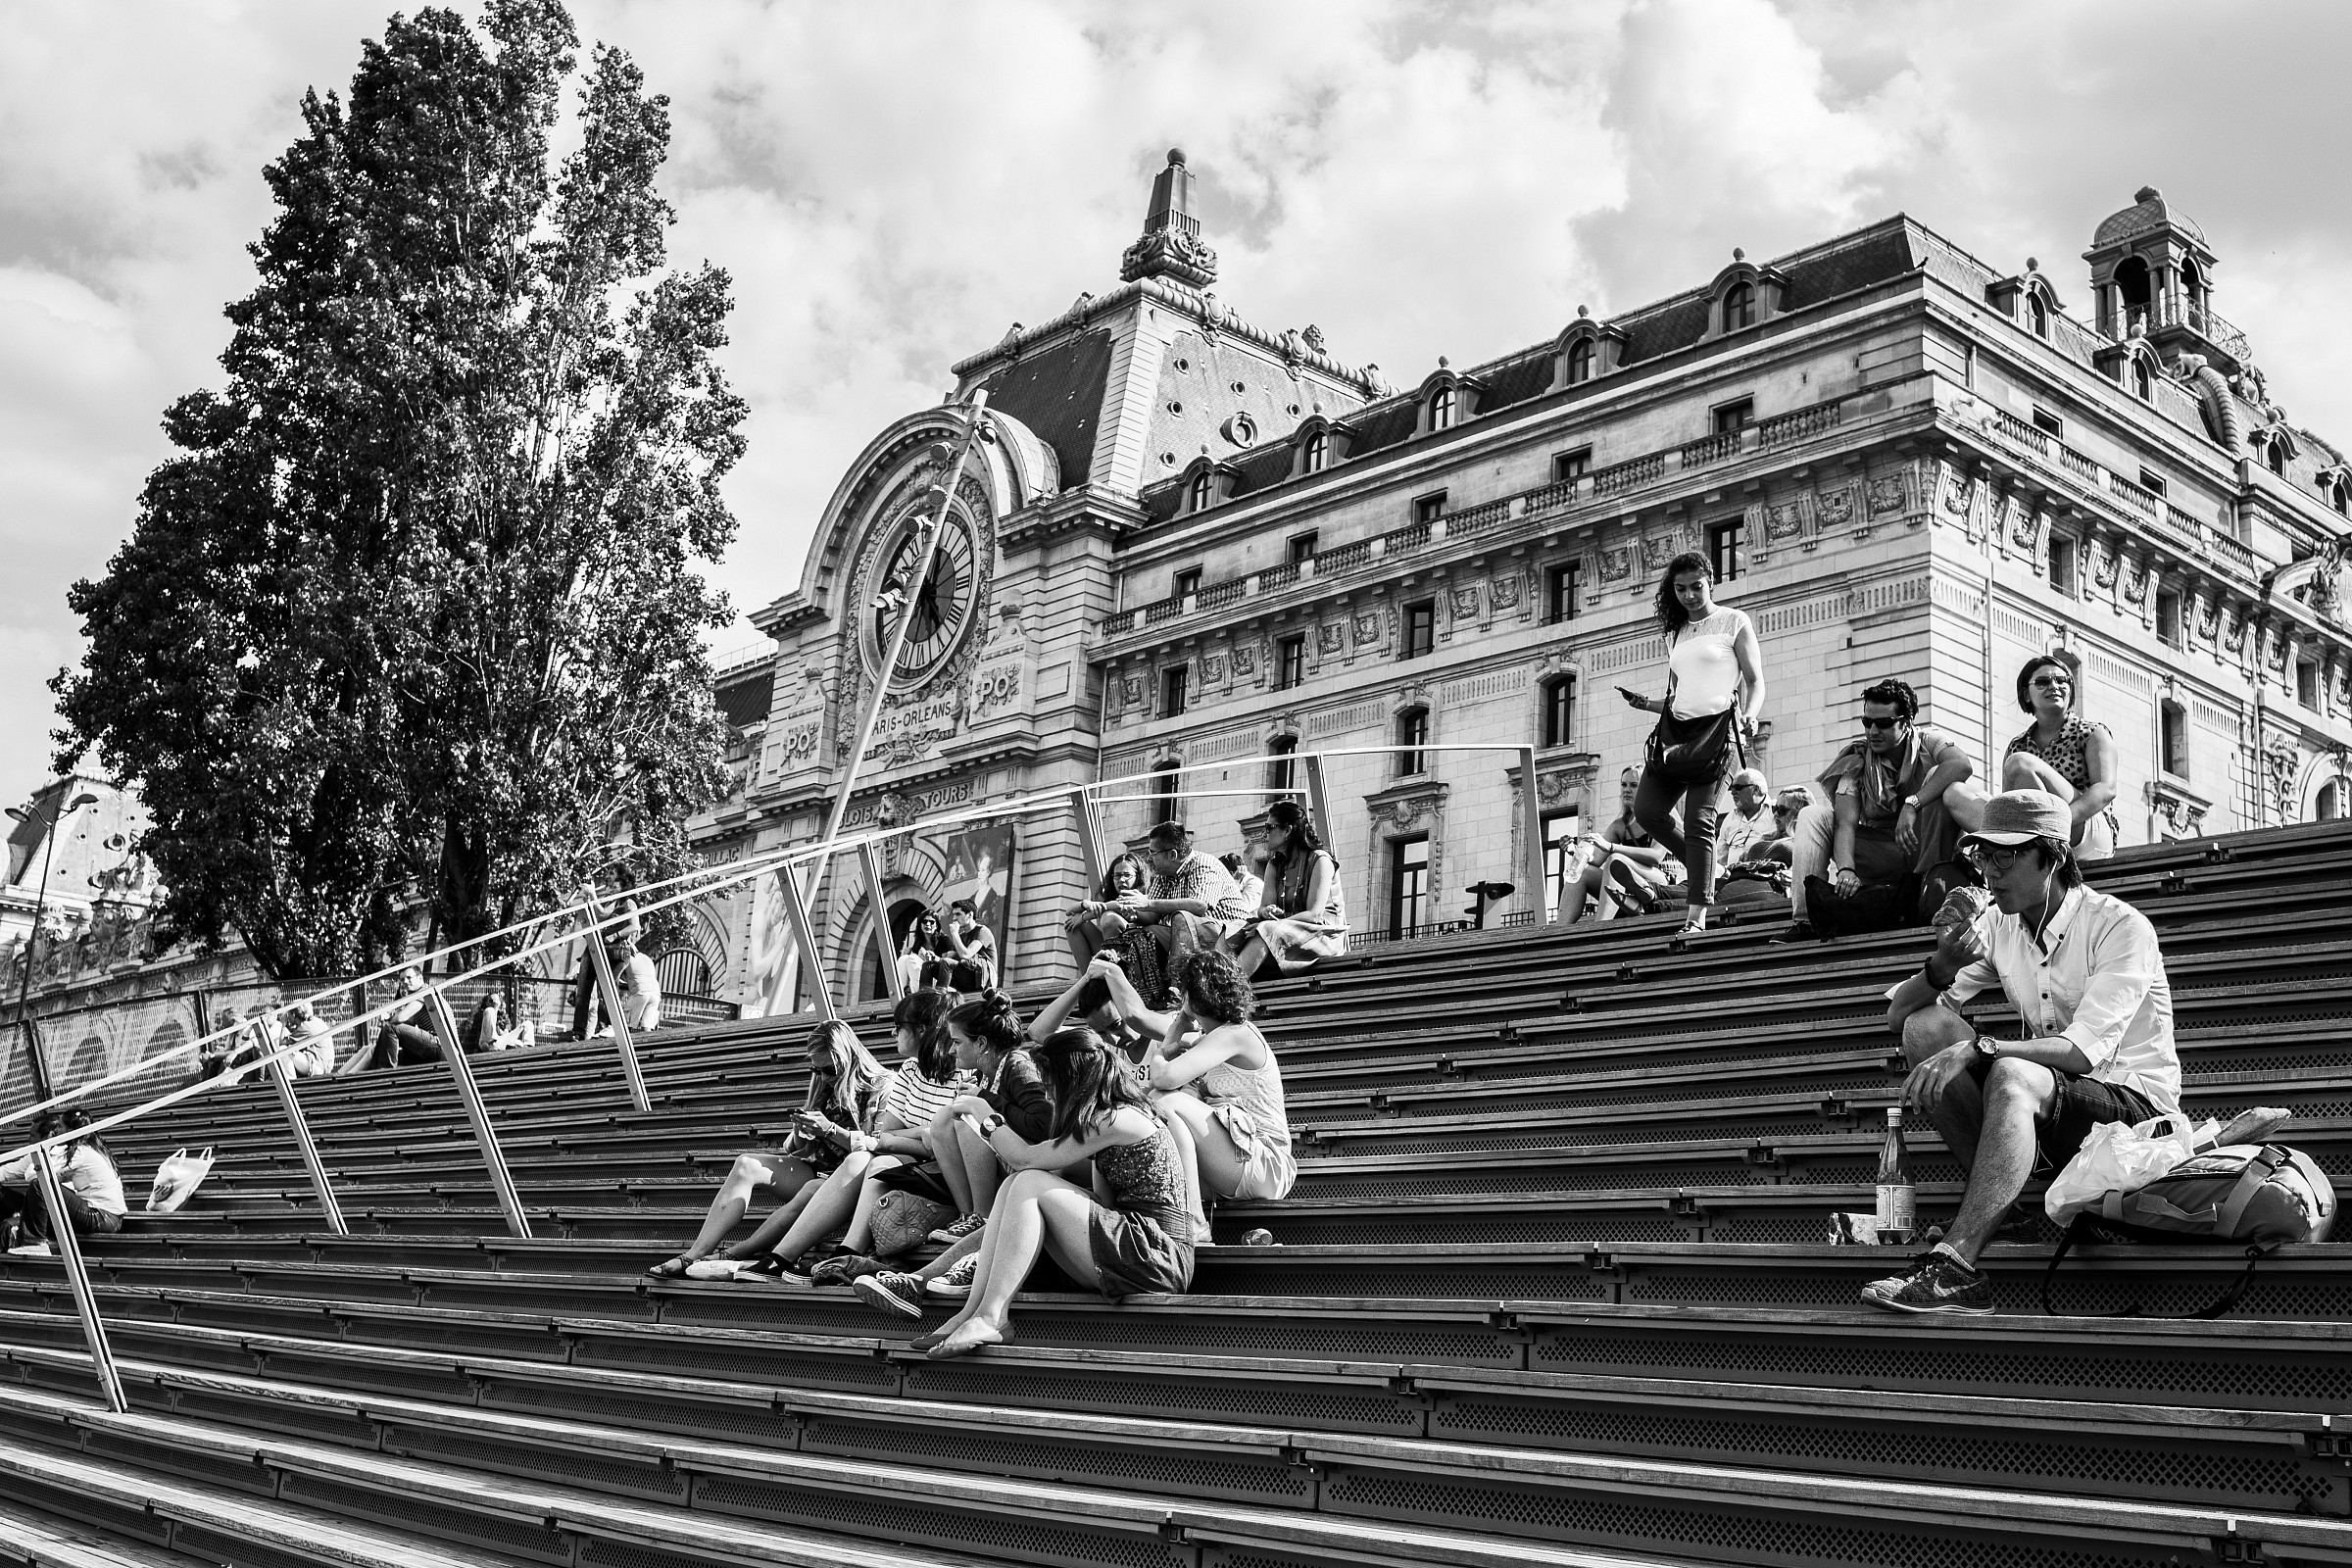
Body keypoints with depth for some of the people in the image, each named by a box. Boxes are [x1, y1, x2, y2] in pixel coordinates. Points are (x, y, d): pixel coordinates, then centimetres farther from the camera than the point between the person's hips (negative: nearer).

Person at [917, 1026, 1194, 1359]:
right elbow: (1104, 1202, 11)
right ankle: (972, 1312, -10)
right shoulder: (1109, 1117, 18)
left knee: (1030, 1184, -17)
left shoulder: (1116, 1120, -13)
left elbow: (1026, 1158, -10)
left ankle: (990, 1319, -19)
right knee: (1013, 1186, -2)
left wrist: (987, 1121, 7)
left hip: (1158, 1259, -9)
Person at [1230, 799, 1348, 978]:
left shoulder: (1320, 860, -8)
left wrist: (1271, 924, -24)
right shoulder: (1274, 864, 15)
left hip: (1324, 933, -6)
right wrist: (1264, 912, -21)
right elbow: (1264, 907, 5)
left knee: (1266, 932, -33)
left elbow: (1314, 915, -17)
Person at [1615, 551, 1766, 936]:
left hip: (1717, 727, -6)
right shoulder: (1675, 634, 21)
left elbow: (1755, 681, 0)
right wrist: (1644, 702, 6)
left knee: (1699, 821, -13)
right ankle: (1704, 869, 16)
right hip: (1675, 728, 6)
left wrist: (1750, 716, -20)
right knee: (1646, 809, -6)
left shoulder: (1734, 622, 4)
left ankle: (1697, 917, -12)